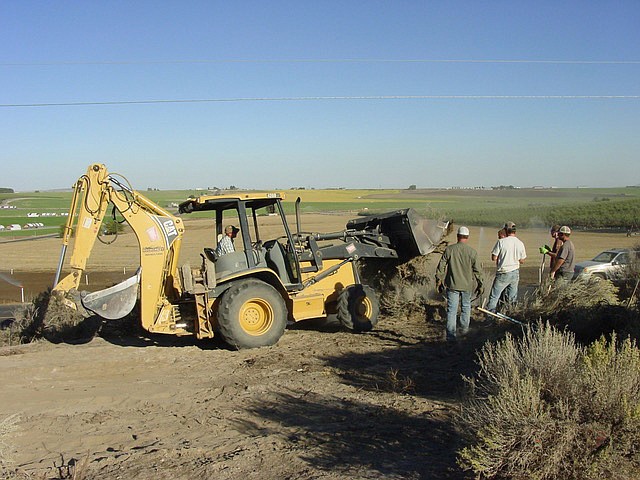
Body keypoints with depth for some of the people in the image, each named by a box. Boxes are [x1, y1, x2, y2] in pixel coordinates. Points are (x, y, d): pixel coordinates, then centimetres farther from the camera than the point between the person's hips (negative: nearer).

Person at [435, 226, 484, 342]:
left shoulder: (449, 249, -6)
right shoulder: (472, 252, -7)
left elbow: (441, 267, -3)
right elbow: (477, 271, -2)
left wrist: (439, 281, 9)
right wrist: (480, 285, 9)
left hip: (452, 285, -1)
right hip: (467, 285, 1)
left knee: (451, 310, 1)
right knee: (466, 306, 22)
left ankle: (451, 335, -4)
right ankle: (464, 329, 34)